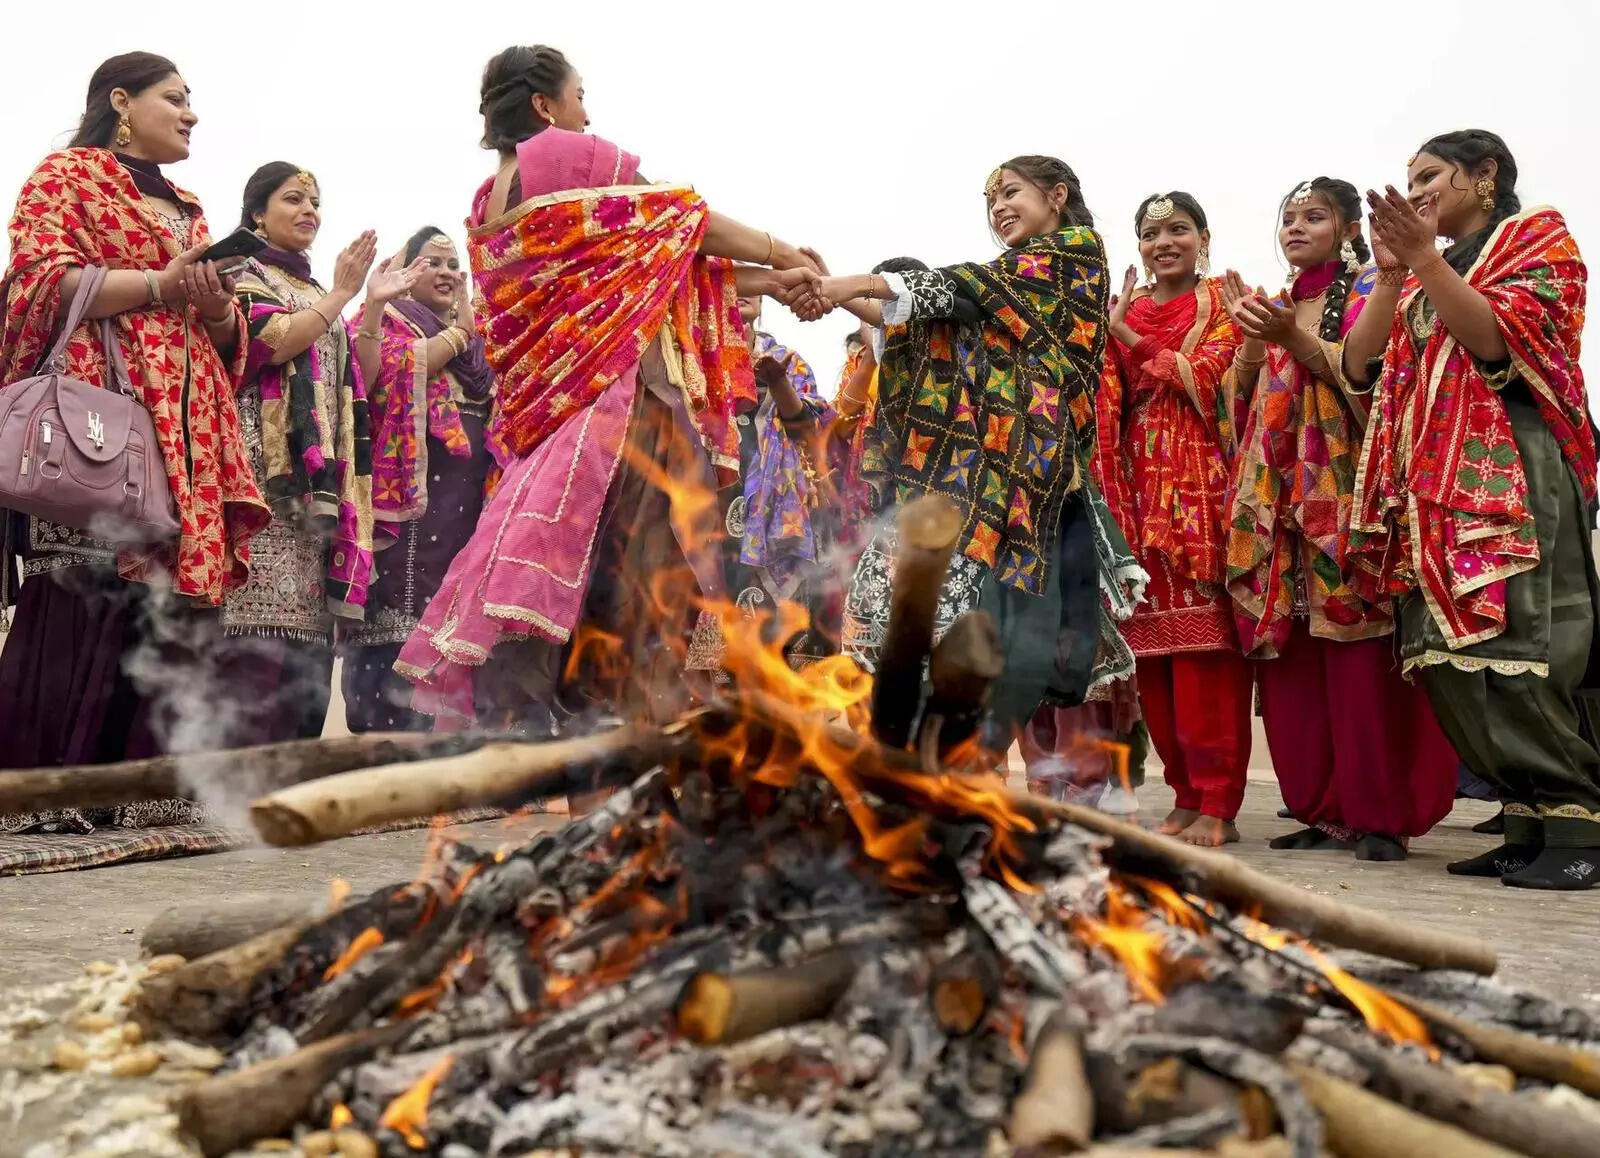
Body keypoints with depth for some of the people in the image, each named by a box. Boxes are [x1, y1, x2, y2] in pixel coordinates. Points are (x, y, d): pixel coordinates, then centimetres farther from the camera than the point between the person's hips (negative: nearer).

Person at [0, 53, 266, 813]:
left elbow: (231, 340, 25)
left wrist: (219, 307, 3)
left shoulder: (188, 210, 27)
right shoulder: (64, 176, 8)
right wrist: (161, 283, -12)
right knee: (89, 586, -13)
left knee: (176, 588, -3)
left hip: (188, 422, 7)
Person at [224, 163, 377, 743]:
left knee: (309, 626, 0)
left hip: (321, 473, 7)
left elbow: (352, 383, 21)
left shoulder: (318, 296, 28)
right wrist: (342, 294, -3)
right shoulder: (242, 275, 8)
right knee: (264, 630, -18)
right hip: (269, 465, -7)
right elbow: (273, 341, -11)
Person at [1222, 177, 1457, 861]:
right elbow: (1240, 396, 14)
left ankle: (1381, 815, -7)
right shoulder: (1275, 306, 23)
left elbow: (1364, 378, -7)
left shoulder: (1367, 292, 7)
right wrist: (1252, 336, -1)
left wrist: (1292, 337, -18)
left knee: (1358, 650, -11)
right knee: (1289, 656, -1)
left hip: (1346, 490, -5)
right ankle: (1323, 810, 5)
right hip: (1279, 494, 5)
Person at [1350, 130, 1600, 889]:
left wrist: (1423, 259, -14)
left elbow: (1495, 337, -9)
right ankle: (1530, 823, 2)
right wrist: (1389, 273, 2)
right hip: (1436, 481, 7)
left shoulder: (1539, 239, 9)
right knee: (1451, 658, -2)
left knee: (1514, 652, -16)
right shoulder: (1425, 277, 26)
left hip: (1512, 474, -7)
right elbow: (1360, 365, 11)